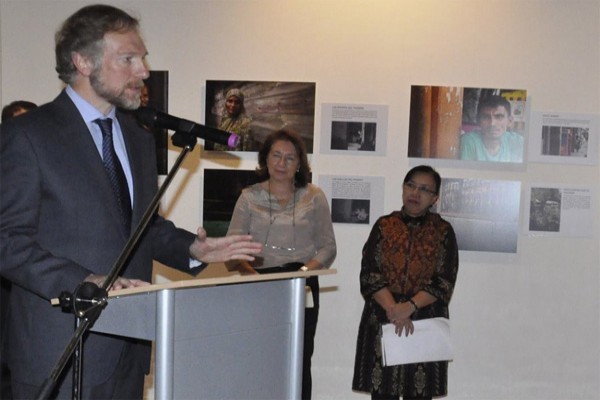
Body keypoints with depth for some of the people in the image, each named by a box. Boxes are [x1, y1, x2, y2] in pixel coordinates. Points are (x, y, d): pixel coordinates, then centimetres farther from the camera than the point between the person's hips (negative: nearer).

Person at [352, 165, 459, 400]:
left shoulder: (443, 231, 4)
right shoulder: (384, 226, 7)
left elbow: (444, 282, -4)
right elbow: (369, 274, -1)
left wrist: (409, 306, -18)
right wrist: (394, 309, -15)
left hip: (426, 321, -1)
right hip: (382, 320, 1)